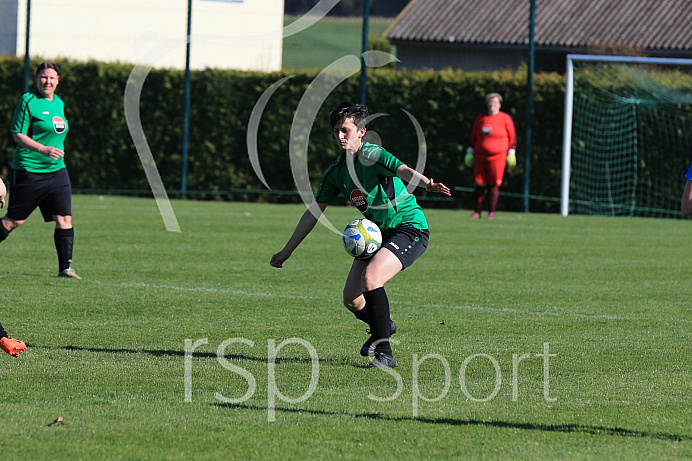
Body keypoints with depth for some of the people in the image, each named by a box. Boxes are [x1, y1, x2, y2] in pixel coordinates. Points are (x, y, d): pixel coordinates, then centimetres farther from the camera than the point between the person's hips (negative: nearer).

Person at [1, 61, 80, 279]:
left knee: (64, 218, -4)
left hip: (56, 170, 7)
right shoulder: (28, 101, -10)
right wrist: (43, 149, -23)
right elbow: (18, 135, -13)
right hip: (29, 170, -7)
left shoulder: (59, 103, 14)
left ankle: (65, 267, 0)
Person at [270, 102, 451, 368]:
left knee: (370, 277, -30)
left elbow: (404, 171, -39)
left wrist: (426, 184, -61)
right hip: (378, 234, 8)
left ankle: (384, 354, -25)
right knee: (351, 299, 0)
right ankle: (382, 326, 35)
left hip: (409, 229, -8)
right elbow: (314, 212, 13)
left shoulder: (372, 156, -18)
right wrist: (286, 252, 15)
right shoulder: (337, 171, 4)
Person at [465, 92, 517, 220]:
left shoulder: (505, 119, 2)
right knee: (480, 184, 3)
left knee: (494, 185, -3)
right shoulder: (480, 119, 12)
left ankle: (492, 212, 3)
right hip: (480, 156, 3)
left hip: (497, 156, -3)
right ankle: (477, 212, 10)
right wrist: (470, 153, 16)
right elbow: (473, 137, 19)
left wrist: (511, 153, 0)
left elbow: (512, 137, 4)